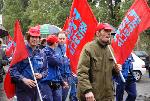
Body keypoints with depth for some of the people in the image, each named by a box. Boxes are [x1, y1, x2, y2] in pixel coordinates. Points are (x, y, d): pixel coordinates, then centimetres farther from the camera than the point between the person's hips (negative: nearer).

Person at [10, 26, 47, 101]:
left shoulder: (40, 53, 11)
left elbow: (45, 69, 16)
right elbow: (13, 69, -11)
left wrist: (41, 75, -6)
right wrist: (23, 79, -22)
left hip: (36, 87, 6)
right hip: (23, 88, -6)